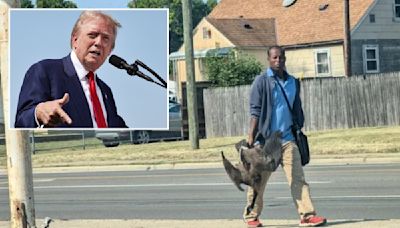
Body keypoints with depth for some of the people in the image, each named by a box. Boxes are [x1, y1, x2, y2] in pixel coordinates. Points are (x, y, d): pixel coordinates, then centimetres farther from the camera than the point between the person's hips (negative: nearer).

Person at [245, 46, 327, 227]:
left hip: (288, 139, 4)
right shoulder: (262, 81, -3)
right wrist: (251, 136, -16)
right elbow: (255, 110, -8)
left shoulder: (293, 82, 12)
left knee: (297, 178, -6)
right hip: (265, 139, -4)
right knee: (259, 180, 6)